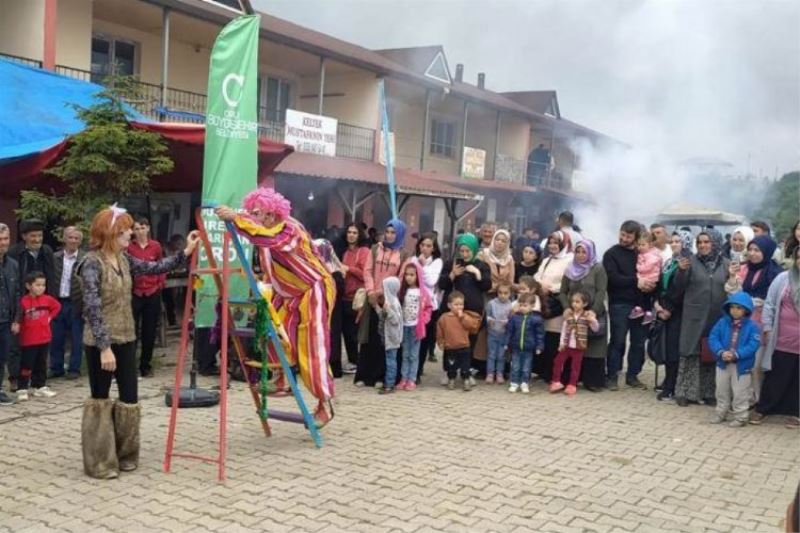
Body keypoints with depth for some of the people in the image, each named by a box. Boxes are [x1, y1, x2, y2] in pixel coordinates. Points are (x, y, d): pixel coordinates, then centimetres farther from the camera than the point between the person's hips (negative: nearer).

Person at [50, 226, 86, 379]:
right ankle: (56, 368, 22)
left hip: (76, 303, -3)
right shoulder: (55, 257, 5)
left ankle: (74, 369, 15)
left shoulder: (85, 258, -6)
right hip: (58, 302, 3)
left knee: (76, 338, 5)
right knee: (56, 338, 11)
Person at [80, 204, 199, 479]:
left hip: (125, 339, 8)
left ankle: (125, 455, 23)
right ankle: (99, 463, 14)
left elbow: (155, 267, 13)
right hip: (101, 342, -7)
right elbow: (92, 309, -21)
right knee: (100, 399, 3)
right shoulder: (92, 263, -16)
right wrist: (104, 347, -24)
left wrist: (185, 253, 3)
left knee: (130, 397, 9)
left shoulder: (123, 260, 8)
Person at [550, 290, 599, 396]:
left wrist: (593, 321, -28)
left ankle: (572, 385, 14)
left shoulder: (588, 315, -6)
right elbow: (564, 329, 7)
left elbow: (596, 329, -8)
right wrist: (561, 343, 5)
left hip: (579, 347, -3)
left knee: (575, 366, 5)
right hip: (567, 345, 3)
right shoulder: (568, 314, 2)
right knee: (558, 361, 4)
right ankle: (556, 382, 15)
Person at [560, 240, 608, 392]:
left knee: (593, 348, -3)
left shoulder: (598, 268, -2)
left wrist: (593, 311, -17)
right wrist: (567, 308, -5)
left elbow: (601, 291, -9)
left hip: (594, 315, -4)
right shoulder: (570, 270, 11)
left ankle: (593, 381, 1)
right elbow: (563, 292, 10)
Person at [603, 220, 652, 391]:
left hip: (639, 304, 3)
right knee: (618, 341, -1)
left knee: (638, 342, 7)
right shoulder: (612, 254, 1)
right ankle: (612, 376, 8)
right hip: (619, 304, -3)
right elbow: (613, 278, -11)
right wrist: (636, 282, -20)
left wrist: (650, 285, -11)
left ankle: (632, 375, 19)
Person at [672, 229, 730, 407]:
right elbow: (679, 289, -3)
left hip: (717, 317, 2)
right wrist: (681, 271, -18)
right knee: (690, 352, 0)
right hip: (694, 316, -2)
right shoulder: (691, 262, 0)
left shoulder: (725, 264, 4)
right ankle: (685, 392, 7)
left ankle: (709, 393, 19)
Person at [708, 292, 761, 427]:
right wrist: (721, 352, -22)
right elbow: (713, 338, -6)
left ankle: (740, 417, 18)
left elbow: (753, 345, -17)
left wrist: (736, 355, -26)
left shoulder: (751, 326, -10)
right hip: (723, 363, 4)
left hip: (742, 365, -4)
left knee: (740, 393, 5)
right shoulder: (722, 322, -2)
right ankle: (720, 413, 32)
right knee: (722, 391, 17)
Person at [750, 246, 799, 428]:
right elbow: (769, 304, 4)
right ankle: (762, 409, 21)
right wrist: (767, 329, 0)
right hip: (783, 341, 0)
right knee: (775, 377, 9)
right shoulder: (783, 278, 0)